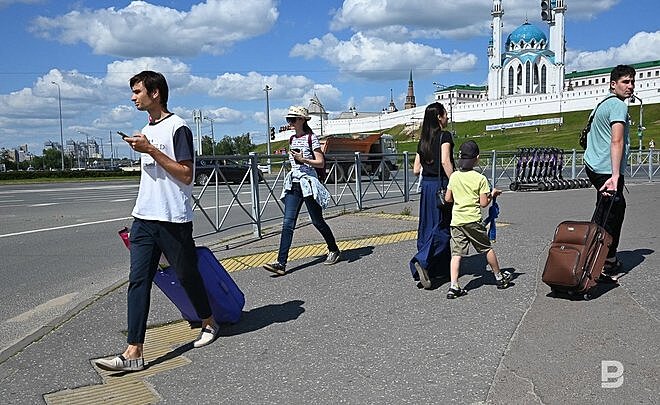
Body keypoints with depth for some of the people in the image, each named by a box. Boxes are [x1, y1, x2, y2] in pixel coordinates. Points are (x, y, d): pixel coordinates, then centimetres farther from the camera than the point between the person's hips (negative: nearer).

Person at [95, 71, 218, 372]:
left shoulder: (178, 128, -9)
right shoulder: (146, 131, 17)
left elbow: (186, 175, -16)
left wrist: (150, 150, -18)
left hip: (174, 220, -7)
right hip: (144, 220, 7)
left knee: (187, 276, 7)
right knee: (138, 280, 0)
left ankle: (209, 323, 31)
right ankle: (134, 352, 1)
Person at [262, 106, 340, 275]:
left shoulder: (311, 138, -6)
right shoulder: (292, 140, 14)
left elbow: (321, 163, -9)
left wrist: (303, 159, -19)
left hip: (308, 183, -6)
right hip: (293, 185, 6)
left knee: (317, 221, 5)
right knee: (288, 223, -5)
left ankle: (334, 250, 28)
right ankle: (281, 263, -10)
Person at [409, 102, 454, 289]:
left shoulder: (423, 140, 11)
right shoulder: (445, 136, -8)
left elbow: (416, 170, 9)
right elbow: (445, 162, -23)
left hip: (426, 185, 7)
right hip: (441, 184, -7)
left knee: (429, 226, 11)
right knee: (442, 227, -2)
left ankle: (439, 268, 22)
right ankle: (422, 261, -18)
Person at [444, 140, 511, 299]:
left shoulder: (454, 176, 3)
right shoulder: (480, 178, -7)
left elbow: (448, 198, 9)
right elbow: (483, 203, -6)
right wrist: (492, 194, 11)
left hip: (456, 220, 3)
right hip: (473, 220, -3)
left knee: (456, 253, 1)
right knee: (487, 249, 14)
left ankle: (454, 286, -7)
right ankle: (499, 277, 31)